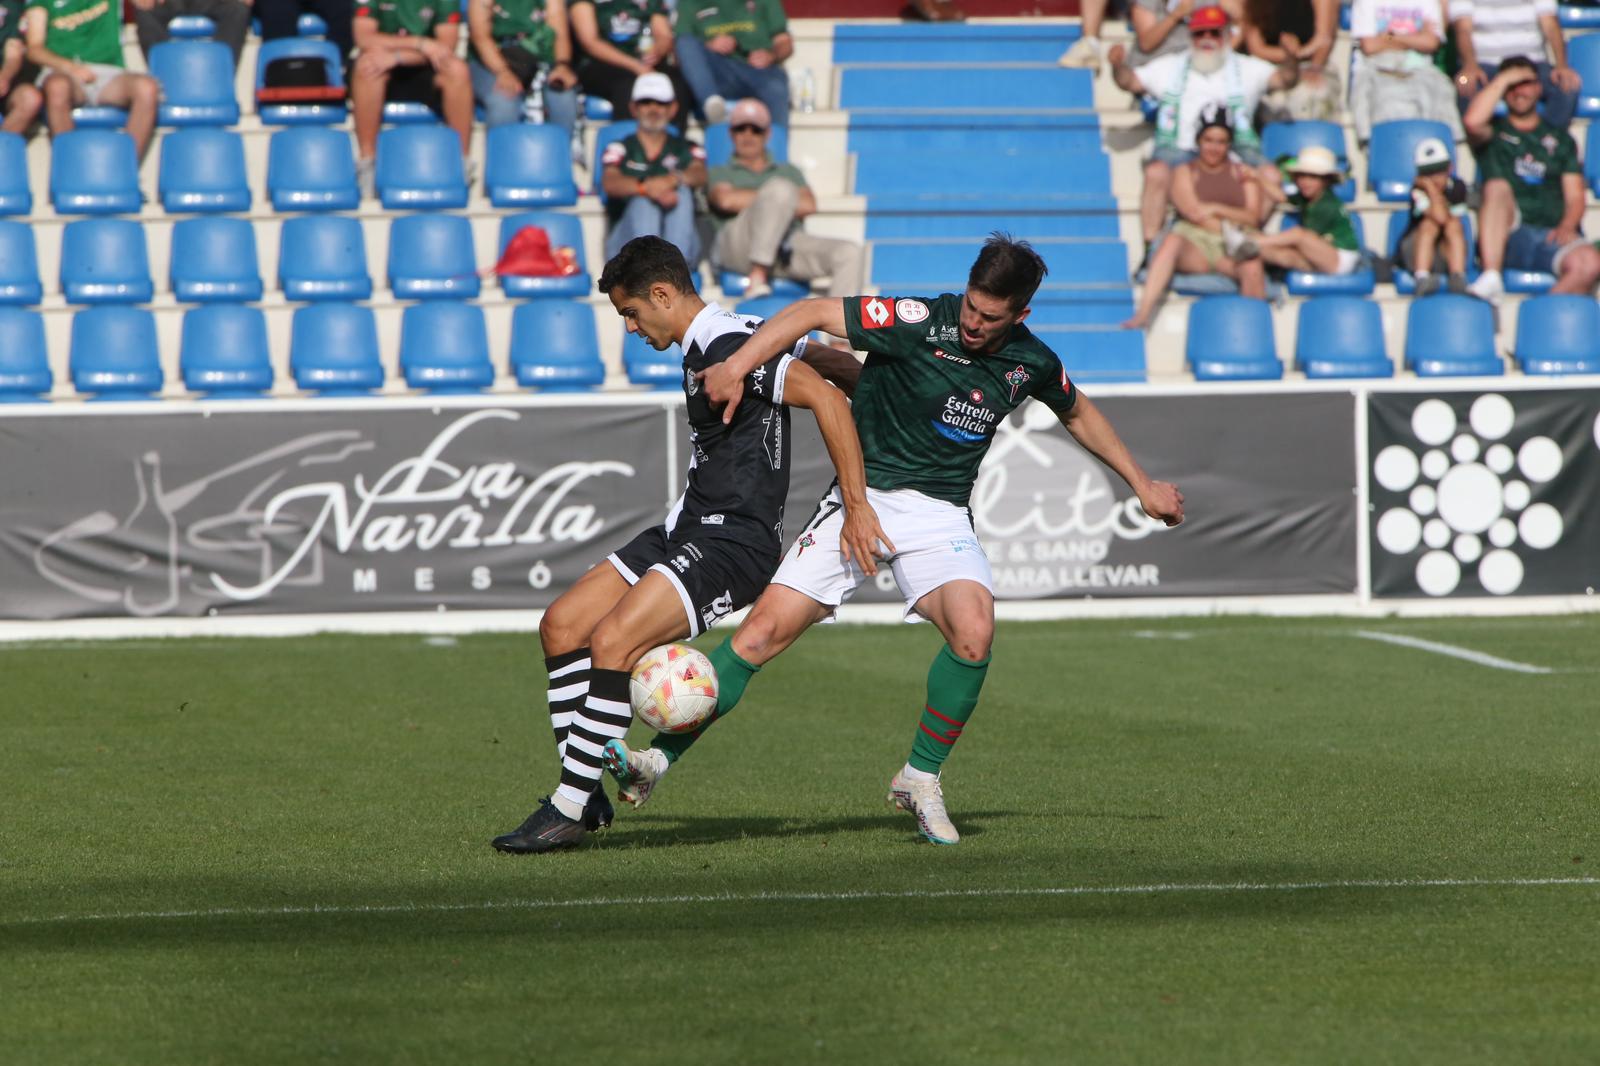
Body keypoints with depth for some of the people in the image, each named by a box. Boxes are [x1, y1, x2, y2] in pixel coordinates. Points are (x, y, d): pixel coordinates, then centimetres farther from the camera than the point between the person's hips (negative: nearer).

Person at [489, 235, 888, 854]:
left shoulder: (728, 349, -17)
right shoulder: (704, 346, 15)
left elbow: (826, 399, -25)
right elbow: (813, 353, 24)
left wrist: (856, 506, -25)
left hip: (734, 541, -11)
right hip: (688, 529, 11)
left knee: (613, 640, -24)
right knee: (562, 625, 4)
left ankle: (569, 809, -17)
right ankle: (585, 796, 6)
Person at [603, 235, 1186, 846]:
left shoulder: (1030, 362, 0)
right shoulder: (920, 323, -14)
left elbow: (1078, 412, 22)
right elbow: (814, 313, -14)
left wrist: (1142, 485, 25)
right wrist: (736, 367, -26)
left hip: (940, 514, 2)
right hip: (861, 495, -2)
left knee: (973, 633, -26)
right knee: (765, 630, -13)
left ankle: (920, 778, -6)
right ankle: (657, 761, -7)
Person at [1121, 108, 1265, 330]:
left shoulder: (1242, 173, 18)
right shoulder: (1185, 172, 12)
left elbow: (1252, 217, 7)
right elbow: (1193, 212, -3)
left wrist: (1215, 209, -5)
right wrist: (1229, 226, -9)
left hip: (1234, 247, 1)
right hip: (1195, 244, -1)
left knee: (1253, 269, -35)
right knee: (1171, 241, -36)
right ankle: (1144, 312, -47)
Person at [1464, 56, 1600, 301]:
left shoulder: (1559, 138, 25)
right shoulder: (1495, 131, 18)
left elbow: (1575, 196, 16)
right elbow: (1473, 122, -8)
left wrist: (1567, 227, -7)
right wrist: (1503, 79, 3)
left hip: (1553, 235, 1)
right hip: (1507, 235, -1)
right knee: (1498, 186, -33)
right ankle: (1491, 279, -41)